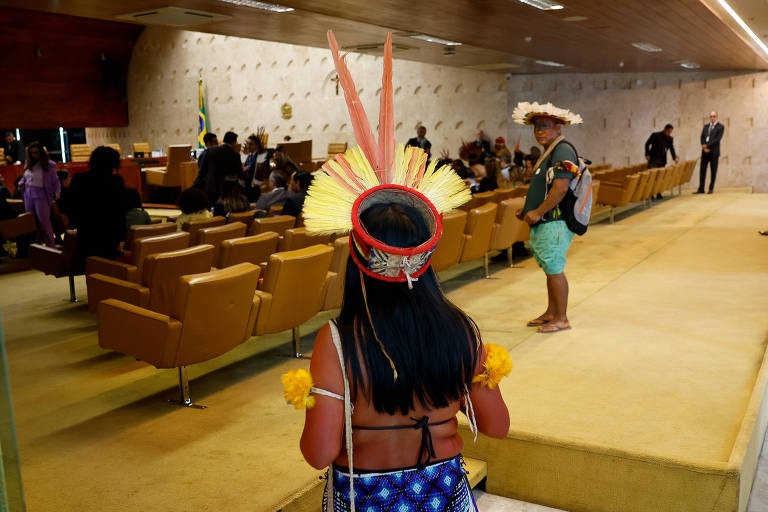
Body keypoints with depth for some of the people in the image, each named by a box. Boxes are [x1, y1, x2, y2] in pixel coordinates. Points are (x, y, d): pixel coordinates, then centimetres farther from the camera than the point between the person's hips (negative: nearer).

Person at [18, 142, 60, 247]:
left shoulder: (49, 164, -5)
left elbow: (55, 181, -2)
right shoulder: (28, 163, 9)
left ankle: (51, 245, 2)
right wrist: (21, 183, 1)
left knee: (43, 220, -7)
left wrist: (57, 192, -15)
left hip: (41, 195, -5)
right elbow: (25, 177, 21)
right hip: (28, 195, 6)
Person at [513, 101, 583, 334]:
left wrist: (538, 212, -20)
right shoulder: (549, 152, 19)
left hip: (554, 224, -10)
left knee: (555, 270, -5)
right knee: (550, 269, 15)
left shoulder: (563, 151, -14)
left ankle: (561, 319, 4)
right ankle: (551, 313, 25)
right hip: (544, 224, 10)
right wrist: (527, 210, 15)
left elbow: (560, 188, -24)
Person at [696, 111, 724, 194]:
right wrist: (704, 147, -8)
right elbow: (702, 137, 8)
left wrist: (707, 145, -13)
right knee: (702, 170, 0)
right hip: (705, 151, 4)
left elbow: (718, 138, -10)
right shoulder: (706, 126, 16)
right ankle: (701, 189, 2)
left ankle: (711, 189, 7)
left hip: (714, 151, -4)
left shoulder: (720, 127, 1)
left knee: (713, 171, 1)